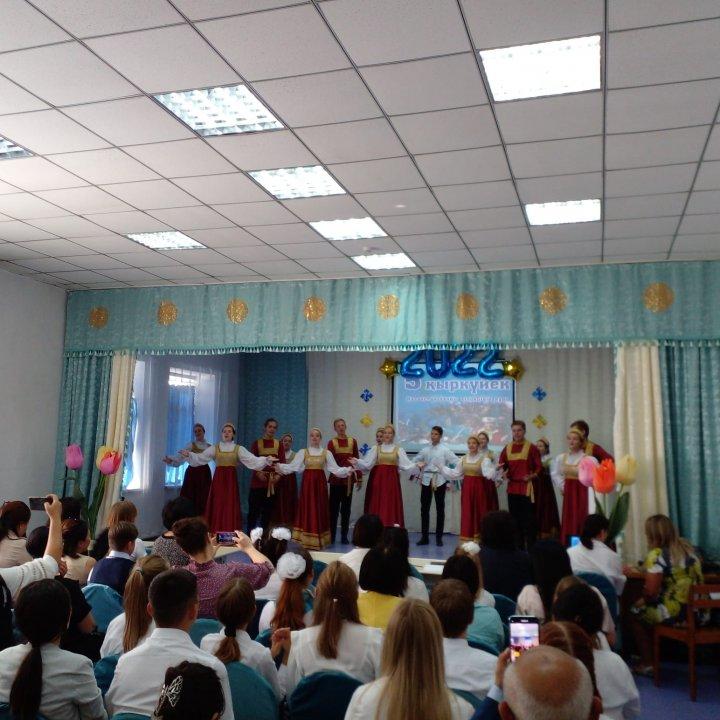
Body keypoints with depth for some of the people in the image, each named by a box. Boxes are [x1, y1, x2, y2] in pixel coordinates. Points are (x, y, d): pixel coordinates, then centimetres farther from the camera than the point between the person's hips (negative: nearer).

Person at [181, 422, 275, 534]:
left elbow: (252, 460, -4)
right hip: (218, 479, 1)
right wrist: (189, 455, -13)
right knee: (217, 506, -1)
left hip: (231, 479, -1)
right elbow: (200, 457, 2)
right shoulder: (214, 448, 8)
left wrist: (266, 460, -19)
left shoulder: (239, 449, 5)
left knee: (230, 506, -2)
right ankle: (215, 533, 4)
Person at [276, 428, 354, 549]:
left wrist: (348, 470, -11)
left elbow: (335, 469, 2)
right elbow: (293, 466, -2)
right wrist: (279, 466, -15)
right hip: (307, 482, -1)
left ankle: (318, 541, 11)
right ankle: (307, 541, 5)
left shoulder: (326, 453, 6)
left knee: (320, 509, 3)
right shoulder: (302, 452, 4)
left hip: (320, 482, 1)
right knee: (307, 509, -1)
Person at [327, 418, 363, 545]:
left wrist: (359, 477, 5)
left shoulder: (353, 441, 6)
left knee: (346, 508, 7)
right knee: (334, 507, 0)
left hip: (349, 479, 2)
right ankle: (331, 536, 6)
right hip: (336, 479, -2)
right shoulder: (331, 443, -1)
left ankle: (344, 536, 14)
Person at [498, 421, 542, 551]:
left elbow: (539, 467, -3)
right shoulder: (507, 448, 10)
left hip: (527, 487, -5)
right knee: (515, 518, 11)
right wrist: (503, 471, -6)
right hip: (512, 487, 5)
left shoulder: (531, 447, -3)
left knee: (528, 518, -4)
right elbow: (502, 465, 15)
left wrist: (532, 476, -20)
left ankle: (531, 548, 4)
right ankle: (518, 546, 21)